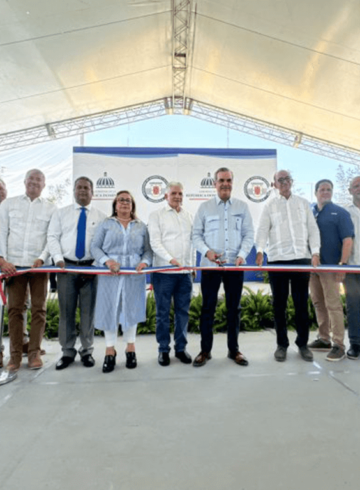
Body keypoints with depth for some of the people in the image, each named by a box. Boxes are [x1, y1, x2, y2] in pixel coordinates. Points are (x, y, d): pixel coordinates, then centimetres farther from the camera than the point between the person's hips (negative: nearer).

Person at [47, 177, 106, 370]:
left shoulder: (101, 216, 8)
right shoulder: (60, 213, 11)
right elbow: (52, 237, 4)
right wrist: (58, 258, -12)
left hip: (90, 268, -1)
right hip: (66, 266, 1)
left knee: (88, 310, 5)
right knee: (66, 310, 5)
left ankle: (87, 351, 18)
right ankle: (67, 352, 18)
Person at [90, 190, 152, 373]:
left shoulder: (141, 226, 12)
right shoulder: (106, 224, 9)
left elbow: (148, 249, 8)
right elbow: (95, 247, 2)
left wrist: (145, 262, -13)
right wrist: (107, 261, -15)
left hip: (134, 275, 1)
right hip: (110, 274, -1)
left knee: (131, 308, 6)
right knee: (109, 309, 2)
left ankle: (130, 348, 21)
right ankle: (110, 350, 15)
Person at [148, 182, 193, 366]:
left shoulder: (188, 215, 14)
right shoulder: (157, 215, 2)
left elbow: (193, 239, 15)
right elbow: (155, 242, -7)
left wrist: (192, 264, 8)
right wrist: (170, 259, -20)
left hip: (185, 271, 4)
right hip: (164, 271, -4)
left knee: (183, 311, 8)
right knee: (163, 312, 3)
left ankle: (180, 348, 21)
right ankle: (163, 349, 16)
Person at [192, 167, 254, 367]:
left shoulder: (242, 206, 7)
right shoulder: (205, 207, 4)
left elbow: (249, 234, 5)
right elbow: (196, 235, 3)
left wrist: (242, 255, -11)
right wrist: (206, 251, -14)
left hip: (235, 265, 1)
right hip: (210, 265, -1)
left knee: (234, 308, 9)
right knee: (208, 307, 4)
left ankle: (234, 350, 23)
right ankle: (205, 350, 17)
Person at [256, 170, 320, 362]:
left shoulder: (303, 203, 13)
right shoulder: (270, 205, 8)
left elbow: (313, 229, 10)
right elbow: (262, 230, -2)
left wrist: (315, 252, -2)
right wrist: (260, 250, -19)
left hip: (301, 259, 1)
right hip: (277, 260, -1)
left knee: (302, 303, 6)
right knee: (279, 304, 5)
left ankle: (303, 343, 19)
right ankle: (282, 344, 16)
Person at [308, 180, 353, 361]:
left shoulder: (340, 213, -1)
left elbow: (347, 240, -8)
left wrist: (342, 264, -15)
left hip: (330, 266, -5)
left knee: (333, 304, -5)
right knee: (318, 303, 11)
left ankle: (338, 345, 3)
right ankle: (324, 339, 23)